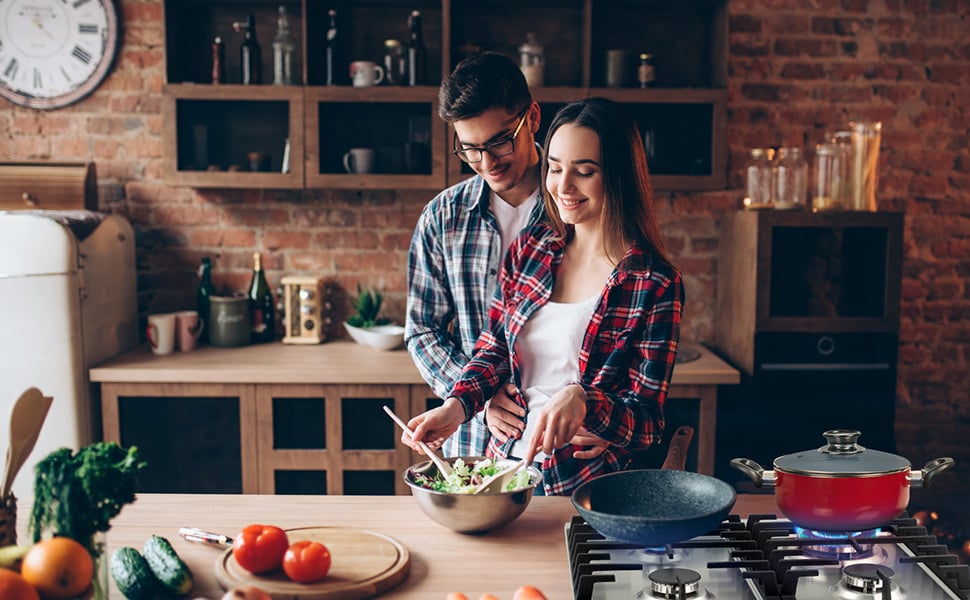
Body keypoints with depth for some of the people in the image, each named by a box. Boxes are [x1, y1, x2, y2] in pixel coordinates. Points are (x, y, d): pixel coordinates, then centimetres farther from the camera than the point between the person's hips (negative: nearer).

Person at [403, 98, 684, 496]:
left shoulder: (655, 284, -11)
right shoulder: (530, 248, 4)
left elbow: (647, 422, -11)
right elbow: (494, 348, 9)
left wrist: (580, 400, -30)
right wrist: (457, 405, -10)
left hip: (586, 486, -4)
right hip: (505, 462, 4)